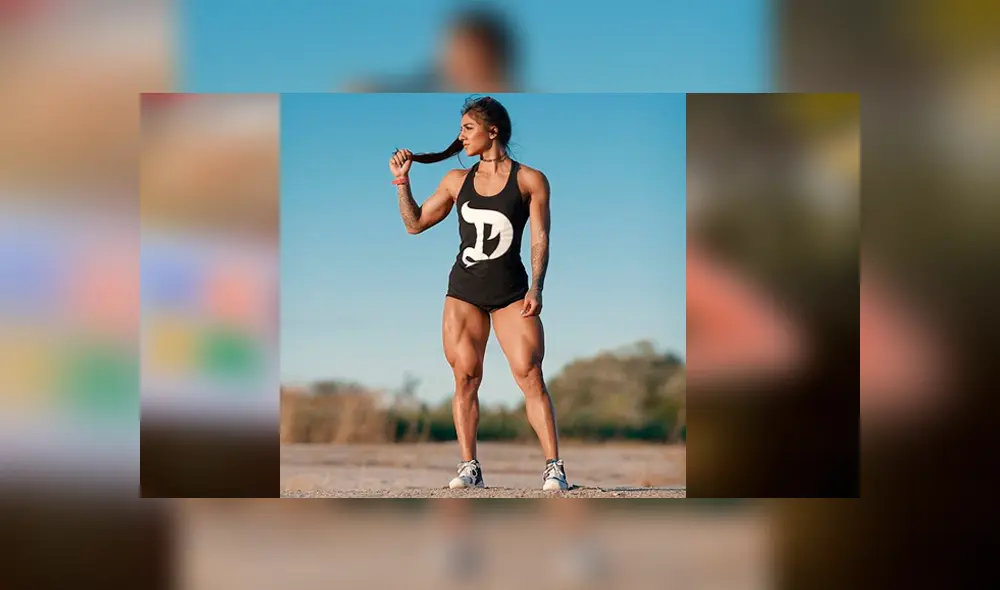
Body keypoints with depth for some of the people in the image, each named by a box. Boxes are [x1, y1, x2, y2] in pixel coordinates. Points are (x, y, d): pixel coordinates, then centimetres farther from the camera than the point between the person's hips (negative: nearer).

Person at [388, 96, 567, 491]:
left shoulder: (530, 180, 1)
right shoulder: (457, 181, 11)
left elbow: (540, 239, -3)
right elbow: (415, 224, 16)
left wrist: (535, 288, -14)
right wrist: (402, 180, 7)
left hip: (511, 292, -3)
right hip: (464, 290, 3)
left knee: (530, 377, -12)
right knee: (465, 379, -1)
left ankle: (553, 467, -12)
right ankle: (469, 467, 6)